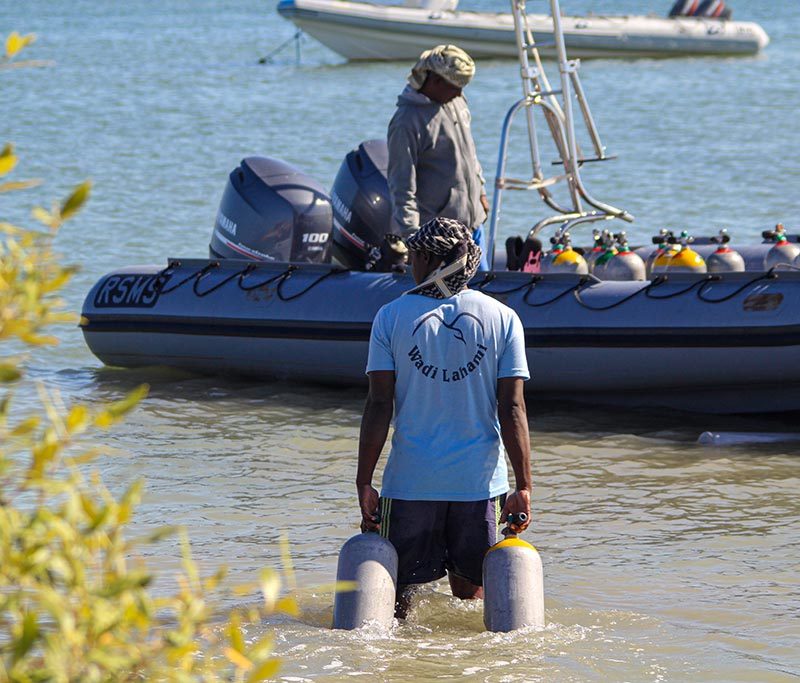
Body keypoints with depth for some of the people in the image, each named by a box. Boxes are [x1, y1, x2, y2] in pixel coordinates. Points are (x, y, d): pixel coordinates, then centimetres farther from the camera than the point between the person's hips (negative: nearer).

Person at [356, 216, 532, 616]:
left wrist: (364, 483, -2)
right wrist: (523, 487, -1)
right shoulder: (502, 319, 1)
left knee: (396, 592, 10)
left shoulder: (392, 316, -2)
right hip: (479, 479, 1)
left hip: (410, 480, -1)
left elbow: (379, 406, -5)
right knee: (469, 593, 14)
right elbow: (512, 409, -3)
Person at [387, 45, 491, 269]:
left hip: (471, 219, 9)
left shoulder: (456, 101, 7)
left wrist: (480, 190, 27)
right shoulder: (407, 122, -20)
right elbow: (402, 185, -19)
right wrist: (409, 232, -22)